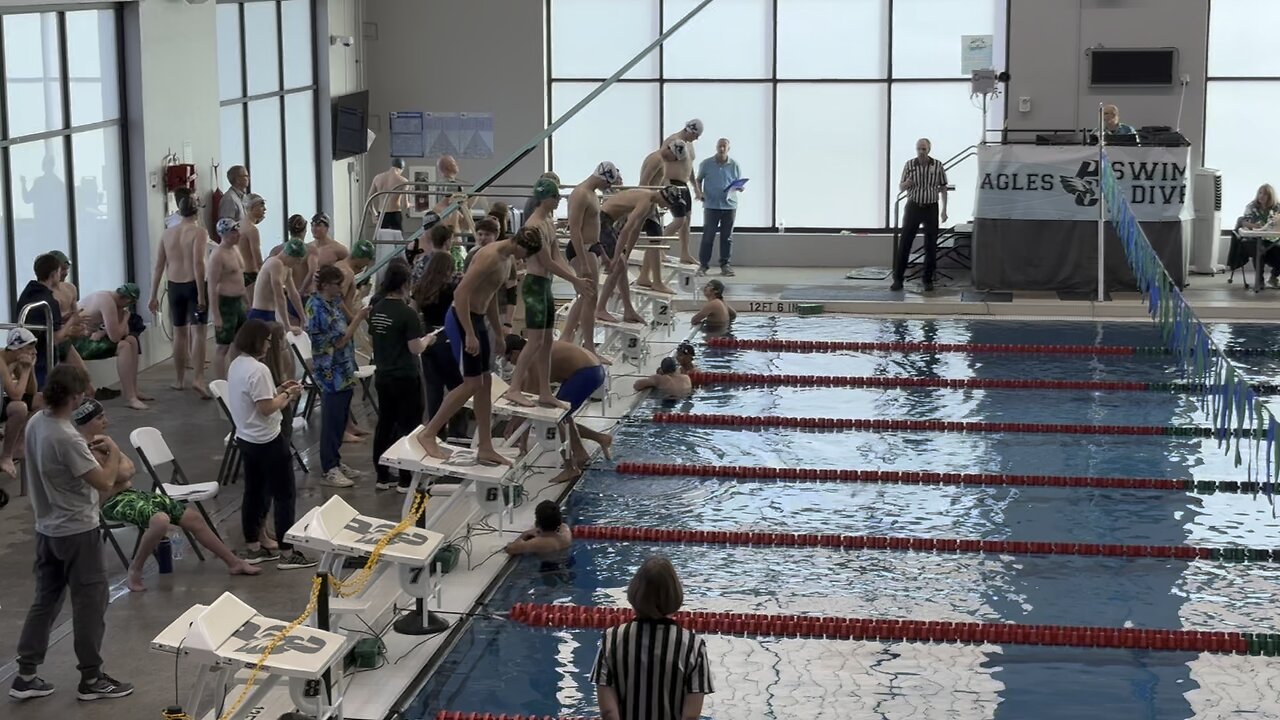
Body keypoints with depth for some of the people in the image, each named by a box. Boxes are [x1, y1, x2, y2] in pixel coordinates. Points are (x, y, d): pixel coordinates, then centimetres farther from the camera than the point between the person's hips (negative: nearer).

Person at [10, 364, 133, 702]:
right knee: (89, 603, 5)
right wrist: (113, 454, -6)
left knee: (45, 600, 15)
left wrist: (88, 449, 9)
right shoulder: (67, 438, -27)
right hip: (78, 531, -9)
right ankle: (91, 678, 14)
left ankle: (25, 676, 17)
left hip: (47, 529, 9)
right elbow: (104, 482, -23)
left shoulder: (35, 423, 1)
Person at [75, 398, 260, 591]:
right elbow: (123, 474, -21)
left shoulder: (100, 440, 14)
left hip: (130, 493, 10)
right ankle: (135, 571, -15)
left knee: (193, 518, 5)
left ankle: (233, 562, 15)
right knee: (160, 521, -37)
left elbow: (130, 469, 10)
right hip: (114, 502, -10)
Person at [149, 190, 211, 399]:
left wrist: (154, 296, 12)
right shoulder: (199, 231, -8)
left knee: (179, 333, 16)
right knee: (198, 331, -7)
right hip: (193, 285, -5)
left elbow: (158, 267, 8)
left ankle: (179, 380, 25)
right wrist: (201, 294, -19)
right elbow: (198, 263, -19)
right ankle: (199, 378, -23)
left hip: (174, 286, 5)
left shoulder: (167, 233, 8)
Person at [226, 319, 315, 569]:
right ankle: (287, 553, 2)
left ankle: (253, 548, 23)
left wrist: (279, 390, 10)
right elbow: (266, 408, -24)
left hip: (246, 439, 9)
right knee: (285, 494, -1)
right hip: (267, 441, -9)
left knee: (253, 492, 16)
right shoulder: (258, 369, -23)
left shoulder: (236, 365, 7)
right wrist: (288, 395, -9)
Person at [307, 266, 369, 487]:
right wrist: (359, 318, -14)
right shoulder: (317, 309, -20)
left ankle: (336, 461, 26)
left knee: (341, 419, 16)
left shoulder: (333, 301, 7)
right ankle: (330, 469, 5)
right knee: (332, 421, -2)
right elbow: (339, 341, -19)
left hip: (344, 371, 9)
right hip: (331, 373, -9)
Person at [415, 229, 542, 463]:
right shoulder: (490, 257, -21)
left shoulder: (506, 259, 11)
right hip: (461, 320, -10)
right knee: (472, 384, -9)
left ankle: (485, 448, 15)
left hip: (476, 319, 10)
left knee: (485, 383, 10)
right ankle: (428, 434, -2)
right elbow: (461, 292, -26)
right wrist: (470, 335, -26)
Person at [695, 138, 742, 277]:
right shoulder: (706, 164, 2)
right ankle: (703, 265, 4)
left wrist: (739, 188, -12)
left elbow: (739, 184, 11)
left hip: (729, 205, 2)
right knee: (708, 236, -2)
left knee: (727, 237, 6)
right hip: (711, 205, -2)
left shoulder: (734, 165, 5)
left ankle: (725, 265, 14)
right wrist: (699, 192, -8)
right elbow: (698, 180, 10)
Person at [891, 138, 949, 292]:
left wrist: (944, 210, 0)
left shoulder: (937, 166, -3)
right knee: (904, 244, -3)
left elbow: (943, 188, 6)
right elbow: (900, 188, 3)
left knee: (931, 246, 2)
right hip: (913, 208, 0)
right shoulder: (909, 165, -3)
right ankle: (898, 279, 2)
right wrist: (906, 184, -21)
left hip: (931, 209, 0)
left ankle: (928, 280, 12)